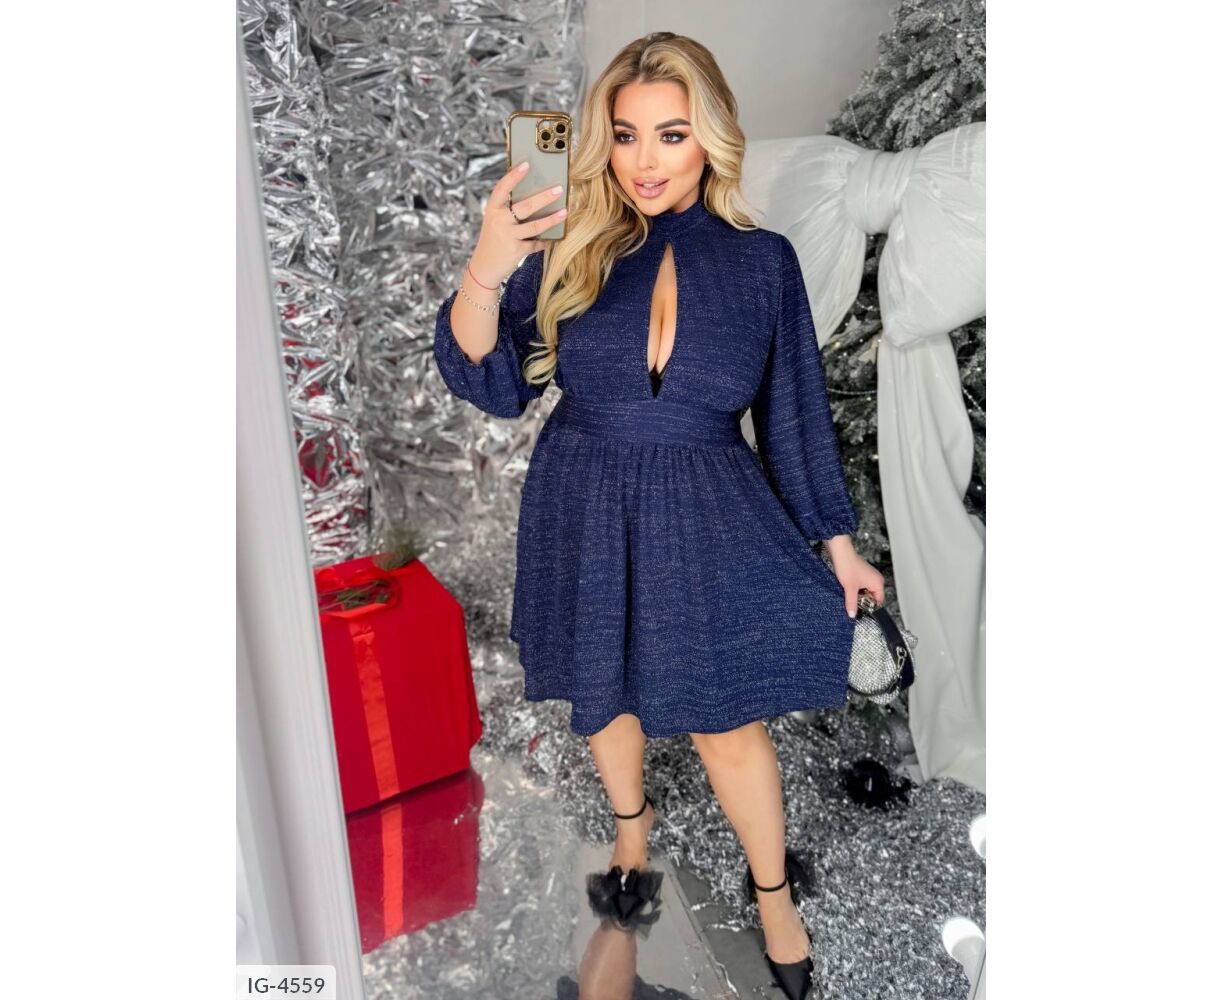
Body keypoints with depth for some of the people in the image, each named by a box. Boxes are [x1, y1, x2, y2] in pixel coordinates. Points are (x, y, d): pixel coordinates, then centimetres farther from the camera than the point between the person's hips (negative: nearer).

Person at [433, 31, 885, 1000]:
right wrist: (482, 275, -29)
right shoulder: (569, 248, -6)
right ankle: (633, 821, 54)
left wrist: (838, 542, 4)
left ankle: (775, 895, 38)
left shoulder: (763, 262, -6)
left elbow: (797, 415, 1)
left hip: (709, 527, -1)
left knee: (731, 723, 9)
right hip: (586, 519, 2)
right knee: (605, 692, 21)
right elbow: (493, 384, -10)